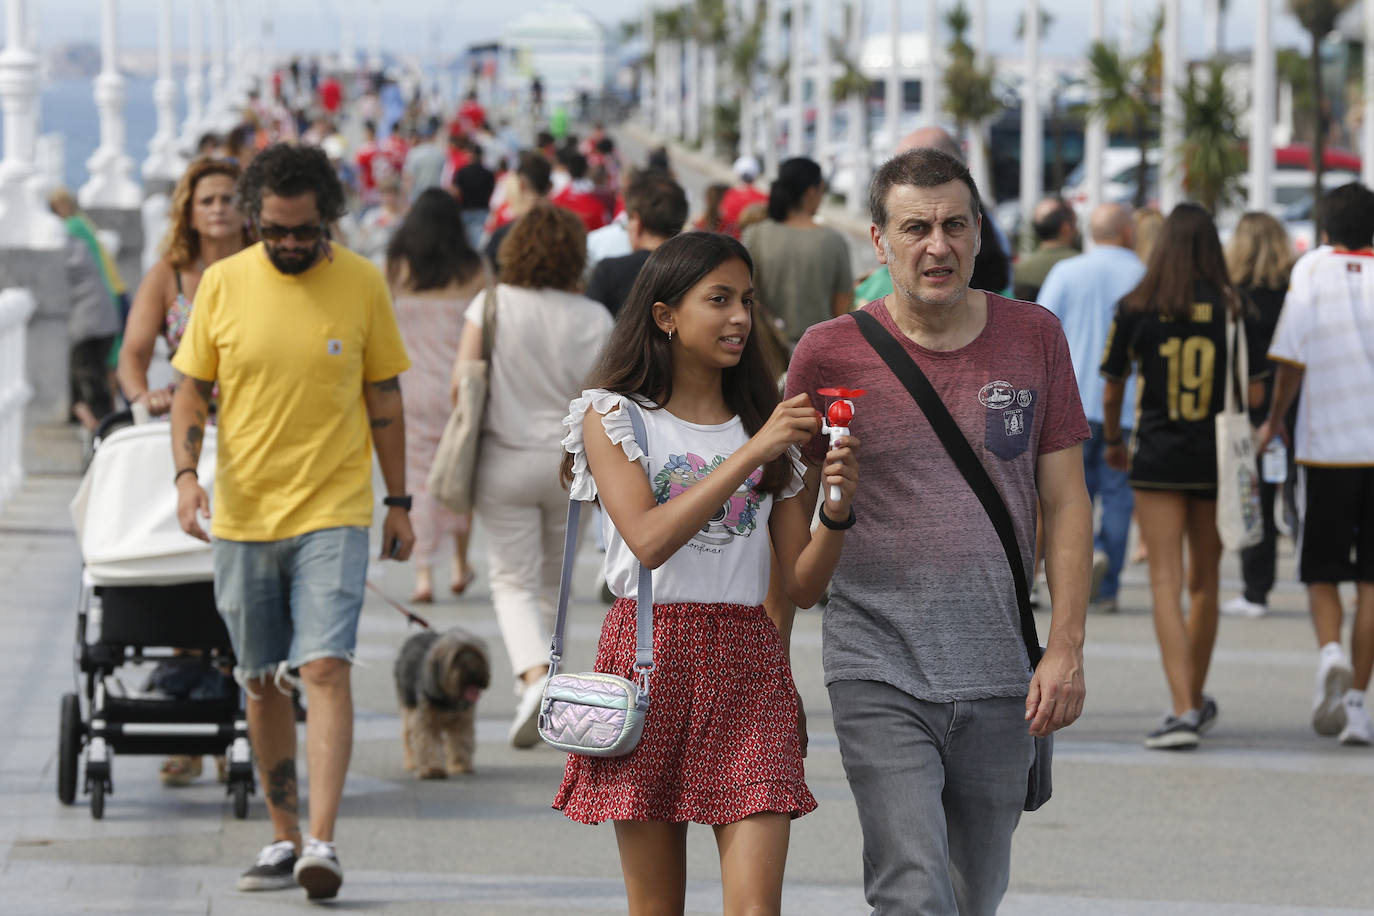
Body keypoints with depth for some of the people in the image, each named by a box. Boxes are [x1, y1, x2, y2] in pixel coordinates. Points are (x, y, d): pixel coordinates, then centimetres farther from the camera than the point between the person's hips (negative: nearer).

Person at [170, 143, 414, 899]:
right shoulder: (223, 283, 1)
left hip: (333, 511, -2)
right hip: (241, 516, 2)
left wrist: (399, 503, 7)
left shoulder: (361, 284, -1)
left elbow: (384, 398, 7)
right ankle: (283, 839, 20)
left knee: (326, 668, -15)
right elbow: (190, 391, 6)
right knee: (262, 684, 9)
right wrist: (186, 472, -11)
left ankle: (322, 842, -20)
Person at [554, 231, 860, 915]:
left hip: (748, 662, 2)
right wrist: (750, 454, -17)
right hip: (649, 651, -2)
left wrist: (837, 509, -10)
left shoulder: (767, 422, 13)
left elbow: (804, 585, 10)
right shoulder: (612, 416, 4)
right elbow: (649, 539, -14)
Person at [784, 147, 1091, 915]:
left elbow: (1067, 501, 7)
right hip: (879, 671, -3)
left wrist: (1067, 649, 0)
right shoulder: (832, 353, -1)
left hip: (1000, 678, 3)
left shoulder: (1035, 339, 5)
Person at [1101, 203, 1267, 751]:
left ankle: (1183, 710, -18)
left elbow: (1111, 392, 3)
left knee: (1166, 582, -5)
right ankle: (1196, 702, 30)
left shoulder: (1136, 309, -4)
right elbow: (1254, 394, -1)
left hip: (1157, 458, -2)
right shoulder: (1233, 311, -2)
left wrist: (1112, 441, 22)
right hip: (1217, 459, 2)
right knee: (1205, 582, 17)